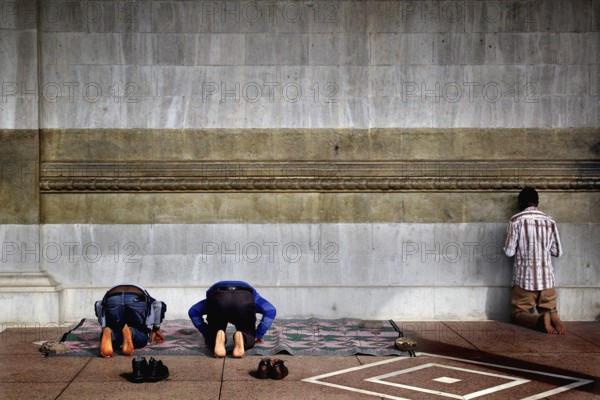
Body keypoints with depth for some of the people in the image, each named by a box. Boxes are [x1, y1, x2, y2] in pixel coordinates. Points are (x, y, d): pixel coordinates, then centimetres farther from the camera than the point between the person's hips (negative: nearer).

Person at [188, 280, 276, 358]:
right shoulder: (252, 295, 43)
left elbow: (193, 312, 29)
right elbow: (270, 311, 23)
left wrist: (206, 334, 34)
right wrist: (258, 336, 27)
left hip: (218, 299, 1)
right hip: (244, 300, 0)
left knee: (211, 340, 21)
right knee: (249, 338, 21)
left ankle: (218, 336, -15)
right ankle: (241, 338, -15)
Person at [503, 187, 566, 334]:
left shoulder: (516, 220, -7)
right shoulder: (550, 221, 5)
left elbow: (509, 251, -7)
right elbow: (558, 252, 10)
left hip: (524, 279, -3)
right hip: (547, 278, 3)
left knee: (517, 313, 10)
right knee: (550, 311, 19)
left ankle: (540, 320, -22)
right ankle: (553, 318, -19)